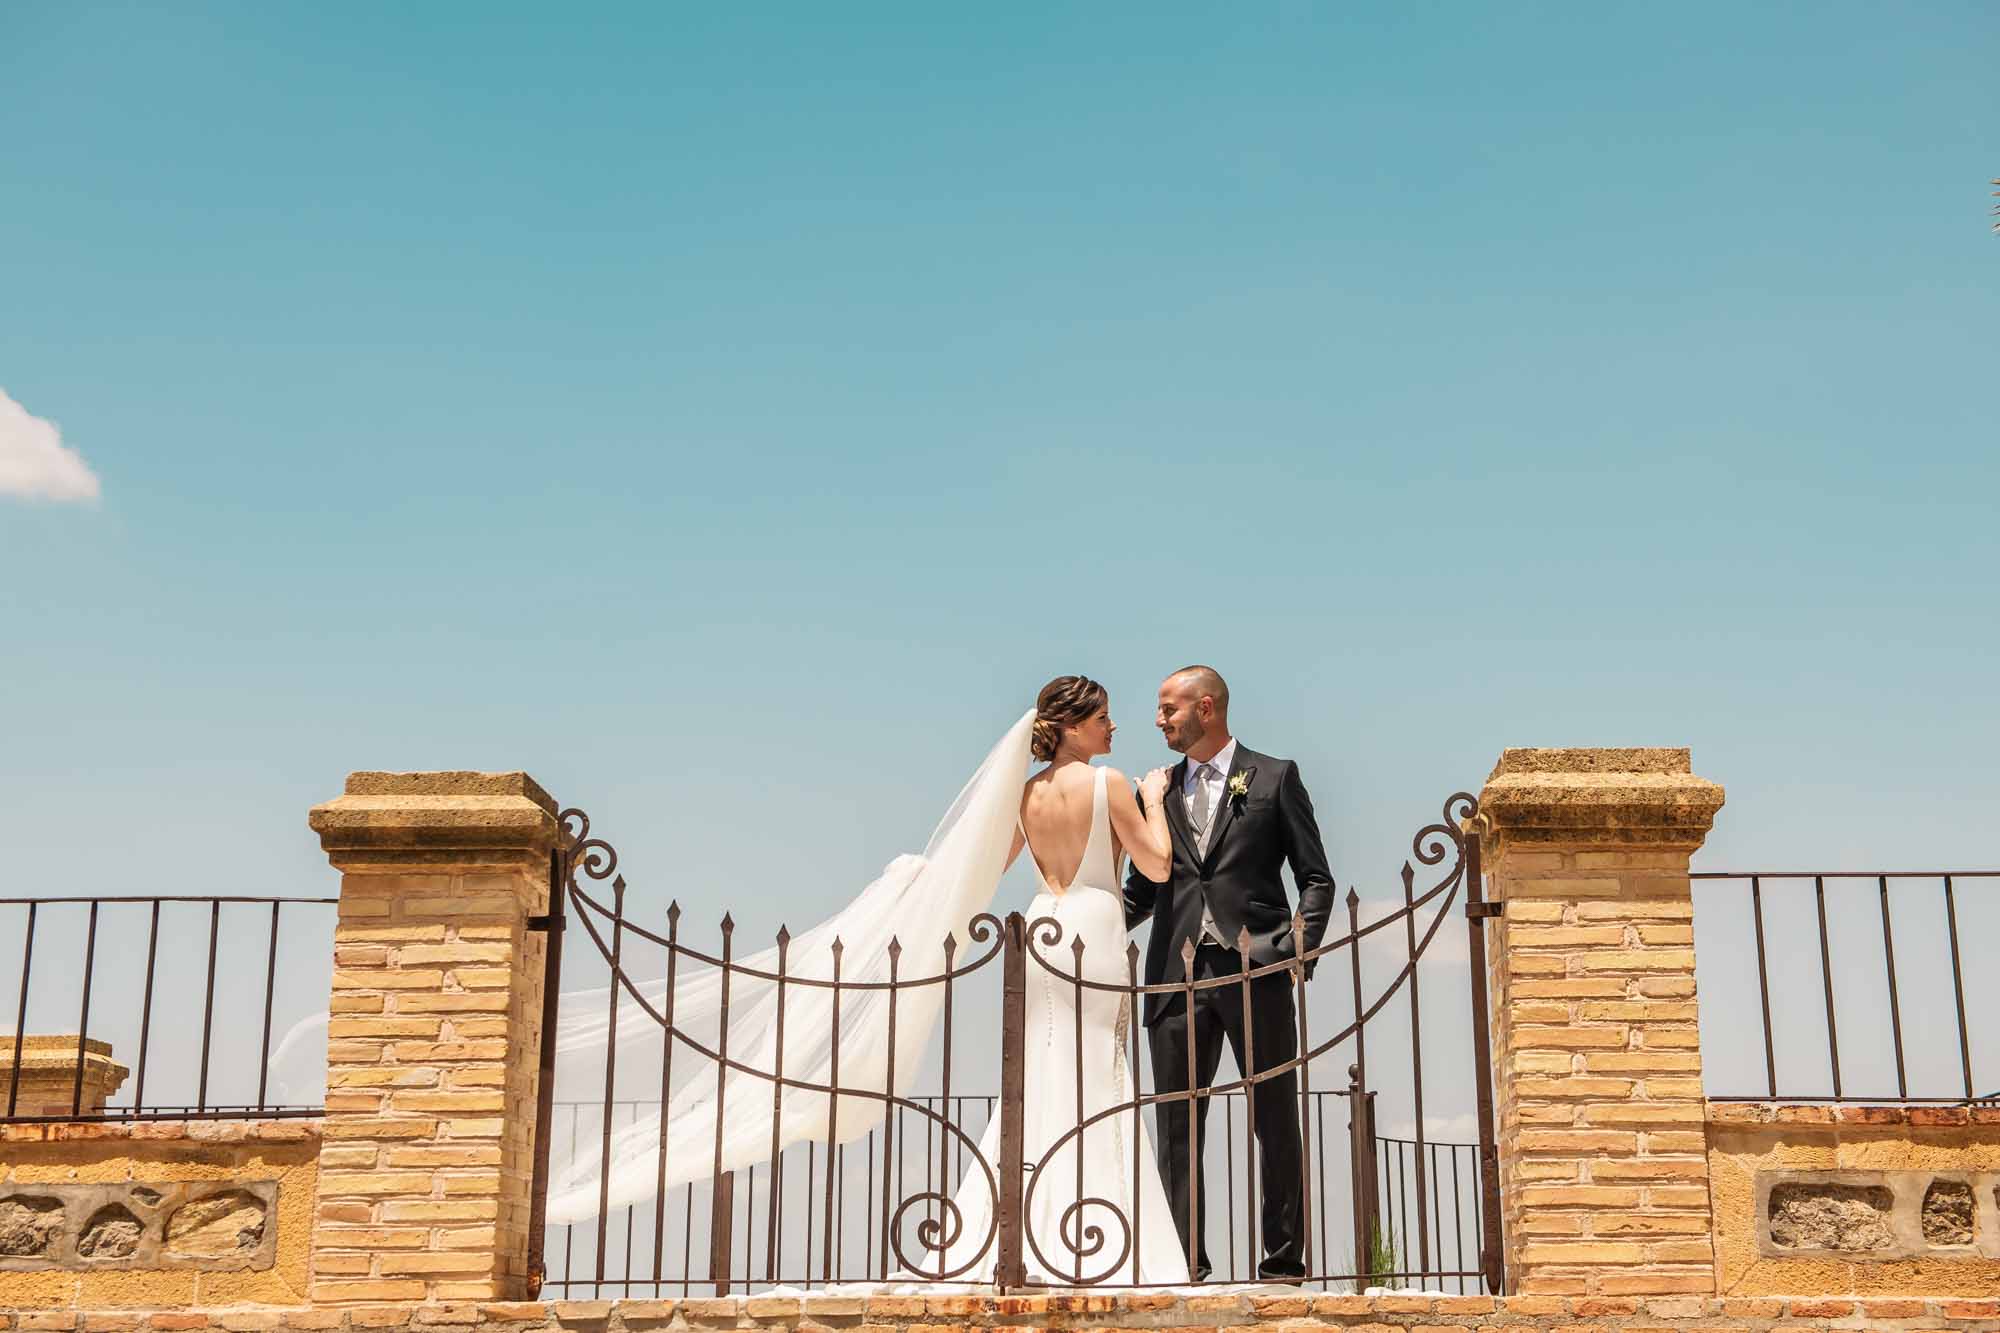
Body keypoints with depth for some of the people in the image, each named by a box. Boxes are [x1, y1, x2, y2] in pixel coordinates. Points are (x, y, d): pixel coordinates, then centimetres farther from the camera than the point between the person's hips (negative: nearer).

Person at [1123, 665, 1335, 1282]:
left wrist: (1300, 943, -10)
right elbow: (1142, 888, 18)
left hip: (1255, 971, -3)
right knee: (1177, 1126, 2)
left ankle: (1283, 1262, 8)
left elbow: (1315, 877, 4)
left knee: (1276, 1121, 2)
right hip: (1178, 974, 4)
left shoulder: (1274, 778, 6)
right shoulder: (1159, 791, 16)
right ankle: (1186, 1265, 7)